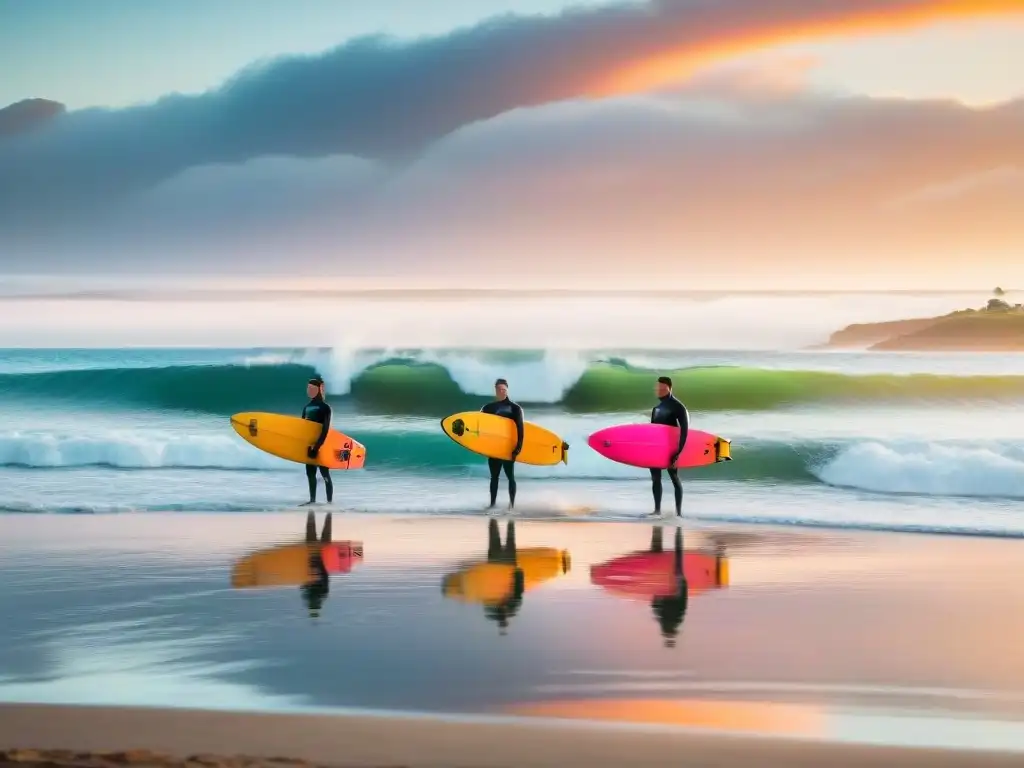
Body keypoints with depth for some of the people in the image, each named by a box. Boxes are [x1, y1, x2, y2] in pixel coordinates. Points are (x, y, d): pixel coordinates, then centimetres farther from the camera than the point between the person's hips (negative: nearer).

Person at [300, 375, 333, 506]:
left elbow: (325, 430, -16)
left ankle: (329, 501, -7)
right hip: (309, 444, 7)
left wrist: (317, 446, -23)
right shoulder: (307, 407, 12)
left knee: (325, 473, -7)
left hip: (321, 445, -7)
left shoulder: (325, 408, -8)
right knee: (310, 473, 9)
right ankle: (312, 500, 16)